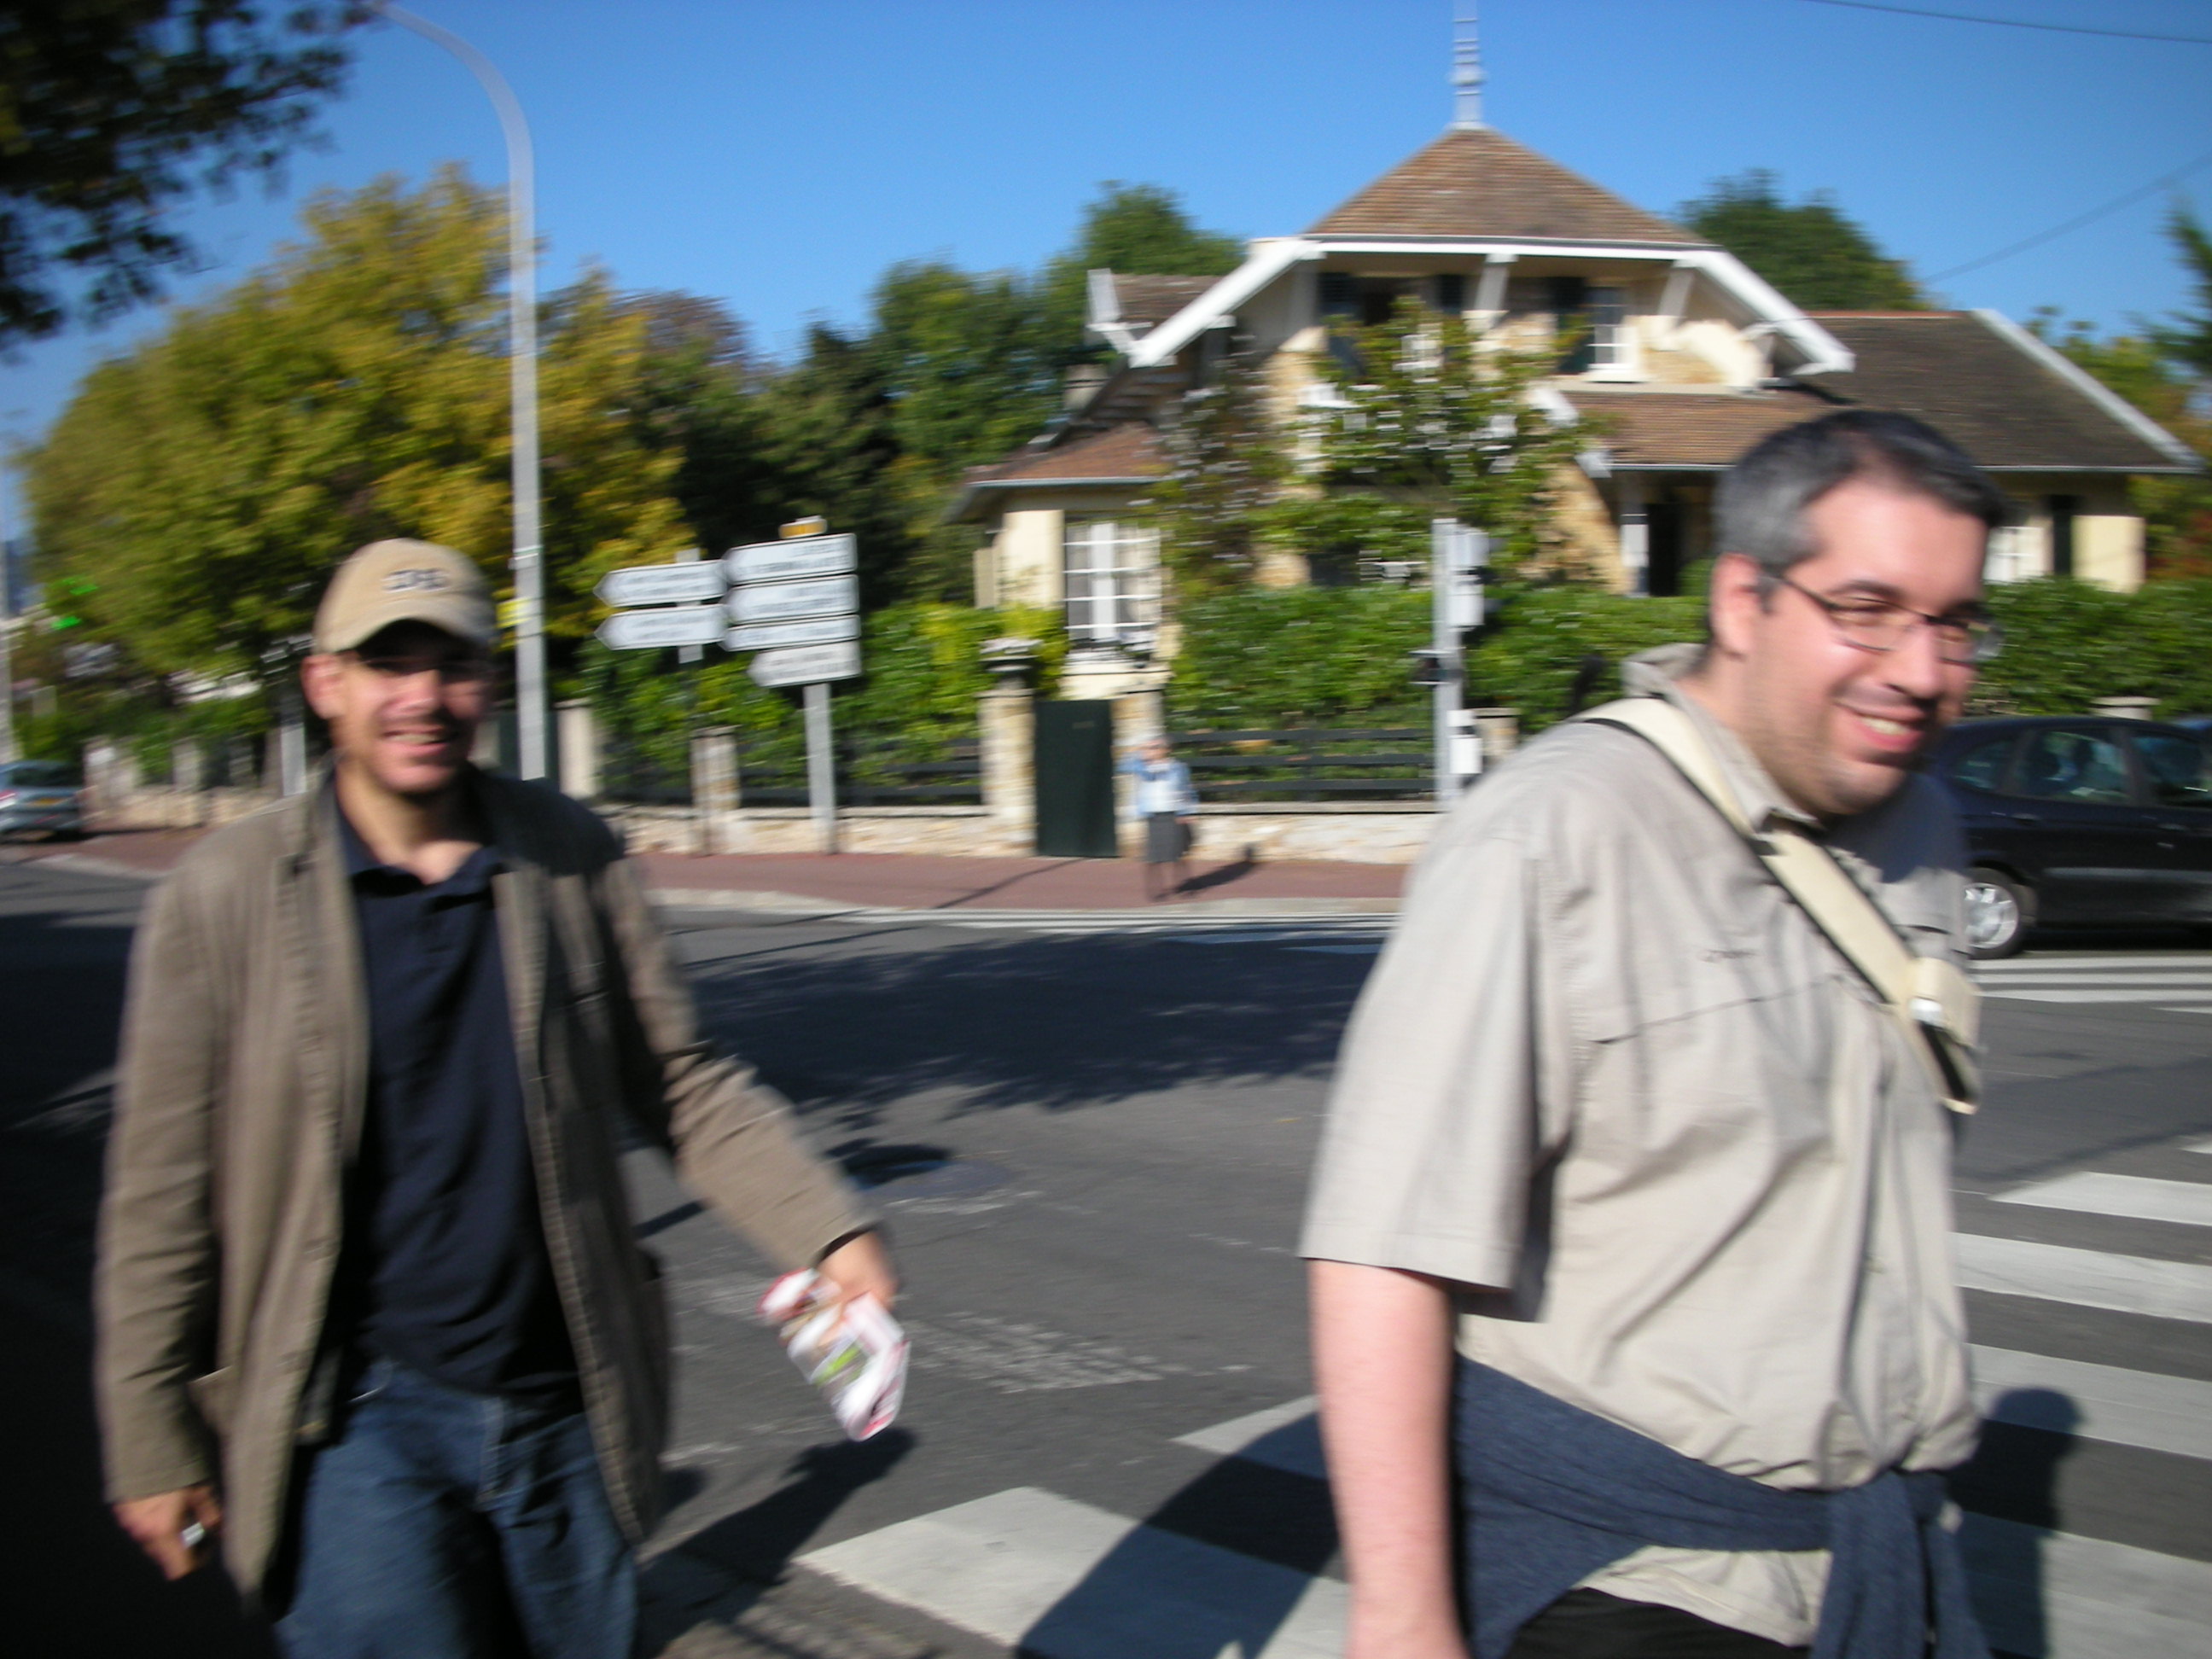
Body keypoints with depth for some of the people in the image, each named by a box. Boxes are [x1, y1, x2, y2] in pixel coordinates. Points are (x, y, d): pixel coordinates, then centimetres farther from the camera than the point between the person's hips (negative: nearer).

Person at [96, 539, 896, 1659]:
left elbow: (682, 1085, 5)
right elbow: (162, 1195, -1)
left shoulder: (570, 859, 1)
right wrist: (153, 1439, 1)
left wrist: (828, 1230, -9)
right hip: (356, 1426, -3)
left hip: (566, 1418, 3)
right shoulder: (226, 895, -5)